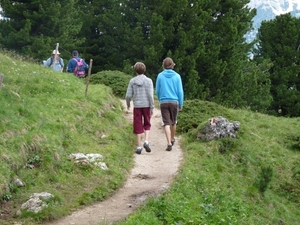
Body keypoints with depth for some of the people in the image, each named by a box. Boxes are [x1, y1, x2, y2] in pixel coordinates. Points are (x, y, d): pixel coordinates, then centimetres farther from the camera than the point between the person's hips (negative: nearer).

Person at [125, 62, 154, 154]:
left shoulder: (132, 81, 0)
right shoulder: (148, 81, -4)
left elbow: (128, 95, -1)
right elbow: (150, 95, -10)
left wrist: (128, 105, 17)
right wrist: (152, 108, -5)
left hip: (137, 106, 1)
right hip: (146, 105, -1)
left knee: (138, 126, 7)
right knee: (147, 125, 16)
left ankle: (139, 147, 7)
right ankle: (146, 142, -3)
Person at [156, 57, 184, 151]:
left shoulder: (160, 76, -2)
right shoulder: (177, 76, -3)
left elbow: (157, 91, 6)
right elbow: (180, 91, -3)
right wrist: (181, 104, 5)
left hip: (163, 102, -1)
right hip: (174, 102, 1)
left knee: (166, 123, -3)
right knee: (173, 122, 19)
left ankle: (169, 143, -14)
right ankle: (172, 139, 37)